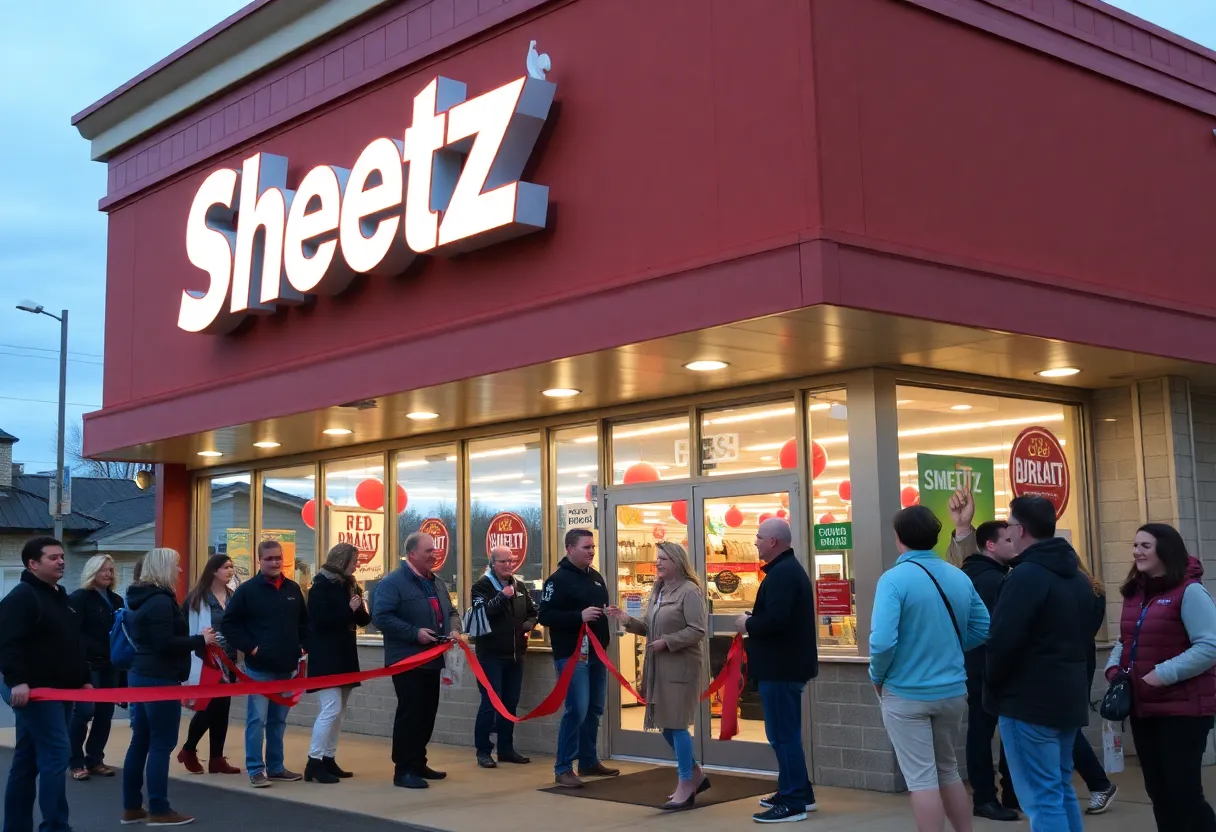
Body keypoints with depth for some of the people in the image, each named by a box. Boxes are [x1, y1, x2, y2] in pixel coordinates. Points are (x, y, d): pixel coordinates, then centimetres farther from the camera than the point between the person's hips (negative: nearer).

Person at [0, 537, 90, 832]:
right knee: (56, 756, -13)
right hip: (35, 692, -9)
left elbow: (74, 646, 26)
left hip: (59, 690, 9)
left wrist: (83, 679, 22)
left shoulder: (61, 597, 19)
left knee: (27, 761, 12)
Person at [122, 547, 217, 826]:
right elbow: (165, 644, -24)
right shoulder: (161, 601, -18)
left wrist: (194, 640, 16)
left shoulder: (141, 599, 14)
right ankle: (159, 810, -1)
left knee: (141, 741, 12)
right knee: (161, 745, -5)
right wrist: (200, 640, -15)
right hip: (160, 679, -10)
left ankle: (131, 807, 17)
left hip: (141, 675, 10)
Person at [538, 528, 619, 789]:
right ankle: (563, 769, -3)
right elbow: (545, 615, -18)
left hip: (596, 654, 8)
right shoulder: (558, 579, -11)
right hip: (572, 655, -8)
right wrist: (579, 616, -26)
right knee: (577, 710, -11)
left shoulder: (596, 577, 14)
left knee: (594, 710, 13)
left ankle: (589, 762, 26)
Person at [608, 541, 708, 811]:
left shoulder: (689, 591, -13)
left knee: (676, 724, -5)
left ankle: (686, 787, 5)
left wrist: (668, 642, -21)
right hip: (659, 667, 9)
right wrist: (627, 620, 2)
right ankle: (695, 774, 28)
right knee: (666, 724, 13)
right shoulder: (657, 591, 14)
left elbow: (697, 631, -18)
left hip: (680, 667, -9)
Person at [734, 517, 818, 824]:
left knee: (783, 735, -5)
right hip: (786, 664, 11)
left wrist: (748, 623, -13)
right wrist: (754, 621, 5)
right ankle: (799, 793, 26)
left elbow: (776, 619, -30)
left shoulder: (782, 573, -19)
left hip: (781, 667, -11)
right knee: (786, 733, 18)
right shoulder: (789, 568, 16)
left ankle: (793, 802, -1)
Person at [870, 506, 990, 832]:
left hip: (906, 694, -6)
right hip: (953, 691, 6)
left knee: (921, 778, 2)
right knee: (948, 770, 22)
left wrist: (877, 677, -7)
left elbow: (883, 641, -25)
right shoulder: (960, 578, 2)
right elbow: (981, 629, 8)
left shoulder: (894, 579, -17)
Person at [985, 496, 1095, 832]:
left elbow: (1004, 641, -21)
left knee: (1042, 798, -6)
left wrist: (992, 686, -5)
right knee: (1061, 790, 17)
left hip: (1029, 700, -9)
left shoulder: (1026, 575, -17)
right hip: (1069, 696, 9)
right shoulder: (1078, 578, 13)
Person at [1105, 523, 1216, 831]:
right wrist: (1114, 667, 1)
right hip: (1142, 707, 7)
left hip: (1182, 709, -7)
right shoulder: (1134, 593, 12)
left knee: (1183, 791, -6)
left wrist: (1162, 674, -22)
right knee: (1158, 792, 12)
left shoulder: (1189, 591, -11)